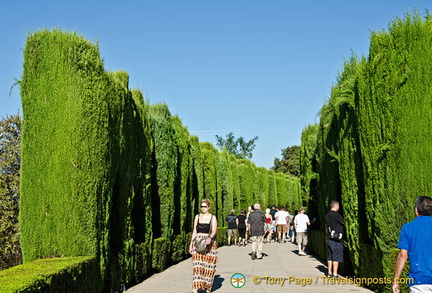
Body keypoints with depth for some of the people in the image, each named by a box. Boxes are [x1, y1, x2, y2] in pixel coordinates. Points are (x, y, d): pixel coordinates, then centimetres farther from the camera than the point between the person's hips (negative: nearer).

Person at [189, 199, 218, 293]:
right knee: (197, 265, -7)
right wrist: (191, 244, 8)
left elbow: (214, 231, -11)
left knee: (208, 265, 2)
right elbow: (194, 231, 13)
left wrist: (210, 238, -31)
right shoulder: (197, 217, 11)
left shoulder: (212, 218, 1)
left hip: (209, 243, -2)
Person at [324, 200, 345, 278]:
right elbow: (343, 222, -7)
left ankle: (329, 273, 17)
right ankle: (335, 274, -2)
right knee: (336, 257, -3)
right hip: (336, 239, -8)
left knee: (330, 256, 14)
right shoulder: (336, 214, -15)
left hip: (329, 238, 8)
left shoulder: (327, 215, 12)